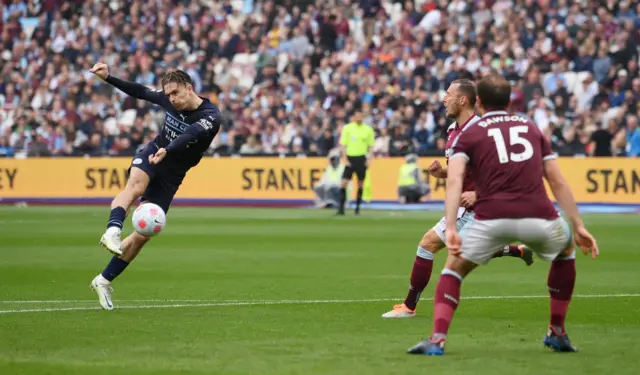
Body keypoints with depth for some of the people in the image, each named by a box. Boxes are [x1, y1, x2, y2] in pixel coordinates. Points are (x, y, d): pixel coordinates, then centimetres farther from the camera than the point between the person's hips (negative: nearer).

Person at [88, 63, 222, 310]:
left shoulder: (210, 116, -21)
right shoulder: (169, 100, -5)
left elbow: (190, 135, -40)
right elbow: (141, 92, 11)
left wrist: (167, 151, -58)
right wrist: (108, 78, 7)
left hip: (170, 176, -2)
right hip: (150, 156, 2)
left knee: (144, 234, -3)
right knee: (136, 186, -36)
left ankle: (104, 281, 9)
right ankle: (113, 231, -58)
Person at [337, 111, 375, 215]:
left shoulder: (368, 129, 3)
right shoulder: (347, 128, 0)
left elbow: (370, 146, 9)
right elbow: (343, 145, 1)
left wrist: (368, 159, -2)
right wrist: (345, 159, -7)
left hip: (362, 158, 1)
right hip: (350, 158, -1)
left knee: (360, 183, 5)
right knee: (344, 182, -9)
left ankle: (357, 207, 15)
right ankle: (341, 208, -6)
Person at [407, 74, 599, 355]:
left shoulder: (469, 134, 15)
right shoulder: (532, 128, 25)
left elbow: (454, 181, -3)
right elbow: (558, 182, 20)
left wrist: (451, 228, -12)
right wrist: (578, 227, 22)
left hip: (492, 218, -2)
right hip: (539, 217, 2)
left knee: (454, 268, 22)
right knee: (566, 249, 35)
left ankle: (437, 339, 1)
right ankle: (557, 332, 32)